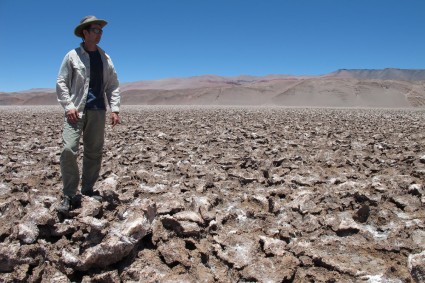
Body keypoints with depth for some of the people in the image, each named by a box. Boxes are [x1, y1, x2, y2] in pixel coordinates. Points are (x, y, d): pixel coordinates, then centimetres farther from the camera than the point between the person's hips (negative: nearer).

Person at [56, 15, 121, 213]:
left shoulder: (105, 58, 13)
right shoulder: (72, 56, 3)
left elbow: (113, 86, 12)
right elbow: (61, 83, 0)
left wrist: (115, 109, 1)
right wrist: (68, 106, -12)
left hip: (97, 110, 4)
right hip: (76, 109, -3)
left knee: (94, 152, 6)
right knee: (69, 149, -15)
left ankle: (88, 189, 20)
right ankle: (68, 195, -3)